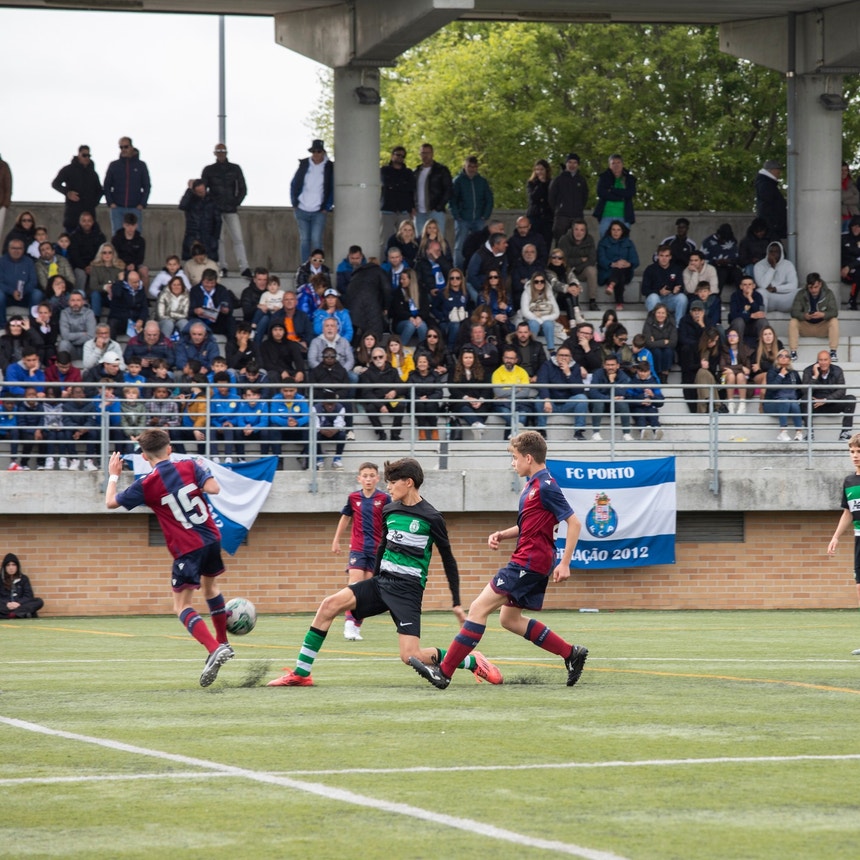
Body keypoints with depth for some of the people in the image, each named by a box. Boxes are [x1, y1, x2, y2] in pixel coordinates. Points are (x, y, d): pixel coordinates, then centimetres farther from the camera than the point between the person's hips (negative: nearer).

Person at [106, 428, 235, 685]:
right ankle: (223, 643, 41)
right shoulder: (190, 466, -2)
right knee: (209, 586, 30)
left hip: (186, 549, -5)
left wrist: (113, 475, 19)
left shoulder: (146, 485, -7)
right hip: (211, 539, 5)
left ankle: (215, 649, -21)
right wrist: (201, 472, 7)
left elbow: (110, 502, 2)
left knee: (182, 606, 0)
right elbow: (213, 488, -14)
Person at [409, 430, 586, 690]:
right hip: (530, 560, 11)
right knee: (509, 619, 17)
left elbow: (573, 523, -17)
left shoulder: (545, 487, -15)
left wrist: (564, 563, -20)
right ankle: (570, 653, 17)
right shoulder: (532, 484, 15)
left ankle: (444, 672, -12)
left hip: (529, 561, -11)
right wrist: (502, 534, 10)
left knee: (479, 608, -11)